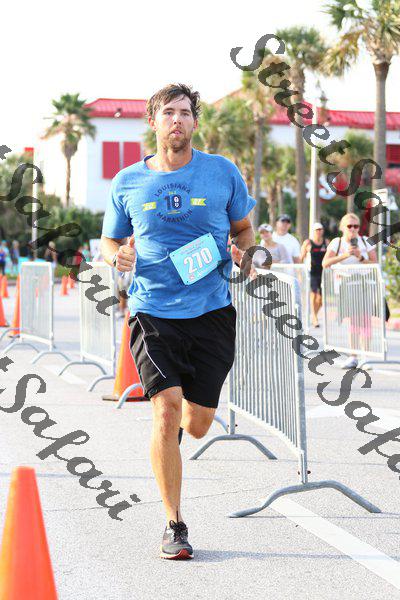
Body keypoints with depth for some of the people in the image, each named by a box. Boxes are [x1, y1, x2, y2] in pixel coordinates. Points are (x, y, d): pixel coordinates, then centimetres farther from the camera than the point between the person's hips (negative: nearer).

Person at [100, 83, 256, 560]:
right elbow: (109, 242, 15)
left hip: (212, 311, 1)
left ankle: (175, 425, 47)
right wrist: (118, 255, -8)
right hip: (153, 312, -1)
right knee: (165, 410, -16)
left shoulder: (223, 172, 4)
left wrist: (242, 252, -5)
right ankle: (174, 525, -5)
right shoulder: (127, 183, 4)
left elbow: (243, 228, 17)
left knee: (196, 425, 7)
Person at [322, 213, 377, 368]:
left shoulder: (365, 241, -1)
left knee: (364, 322, -9)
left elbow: (375, 264, -2)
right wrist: (345, 255, -22)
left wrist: (361, 258, -17)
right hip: (347, 285, 2)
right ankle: (353, 357, 18)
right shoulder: (337, 242, 0)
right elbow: (325, 263, -13)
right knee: (353, 323, 10)